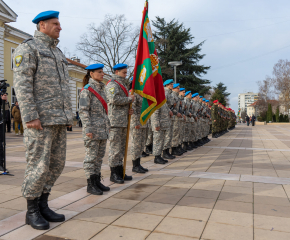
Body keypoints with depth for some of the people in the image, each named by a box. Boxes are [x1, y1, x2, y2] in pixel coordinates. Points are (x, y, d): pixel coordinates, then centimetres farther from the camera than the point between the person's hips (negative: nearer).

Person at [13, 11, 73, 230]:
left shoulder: (58, 53, 23)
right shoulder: (27, 48, -2)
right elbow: (22, 84, -12)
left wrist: (68, 116, 17)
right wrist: (30, 117, -20)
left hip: (59, 120, 8)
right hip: (40, 119, -8)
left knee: (57, 164, 8)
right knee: (39, 165, -4)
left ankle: (42, 205, 22)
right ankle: (32, 211, 12)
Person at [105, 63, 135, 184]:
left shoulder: (123, 84, 23)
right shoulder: (112, 84, -8)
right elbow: (114, 99, -23)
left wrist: (128, 110, 10)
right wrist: (129, 99, -11)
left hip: (123, 121, 10)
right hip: (115, 121, -10)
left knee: (121, 147, 12)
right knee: (115, 147, -6)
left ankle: (120, 171, 20)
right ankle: (114, 173, 2)